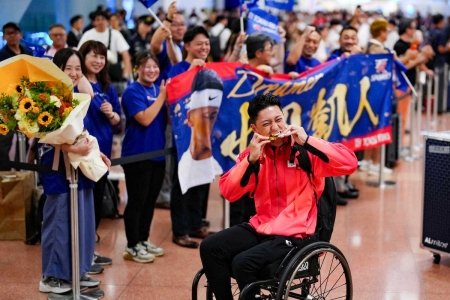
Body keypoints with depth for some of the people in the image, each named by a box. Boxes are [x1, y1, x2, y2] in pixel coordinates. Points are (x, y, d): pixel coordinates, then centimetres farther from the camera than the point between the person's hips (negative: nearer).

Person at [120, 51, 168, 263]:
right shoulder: (132, 91, -11)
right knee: (136, 202, -1)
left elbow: (168, 119, 11)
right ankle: (132, 246, 7)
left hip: (157, 154, 7)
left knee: (150, 200, 14)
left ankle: (144, 240, 26)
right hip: (137, 155, -7)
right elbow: (145, 119, -22)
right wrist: (162, 97, -17)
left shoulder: (159, 89, 9)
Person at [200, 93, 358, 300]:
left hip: (293, 234, -5)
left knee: (243, 262, -26)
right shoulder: (254, 153, 6)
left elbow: (349, 163, -19)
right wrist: (251, 160, -15)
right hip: (260, 228, 6)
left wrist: (307, 141, -23)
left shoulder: (305, 150, -7)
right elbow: (228, 192, -1)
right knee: (210, 247, -13)